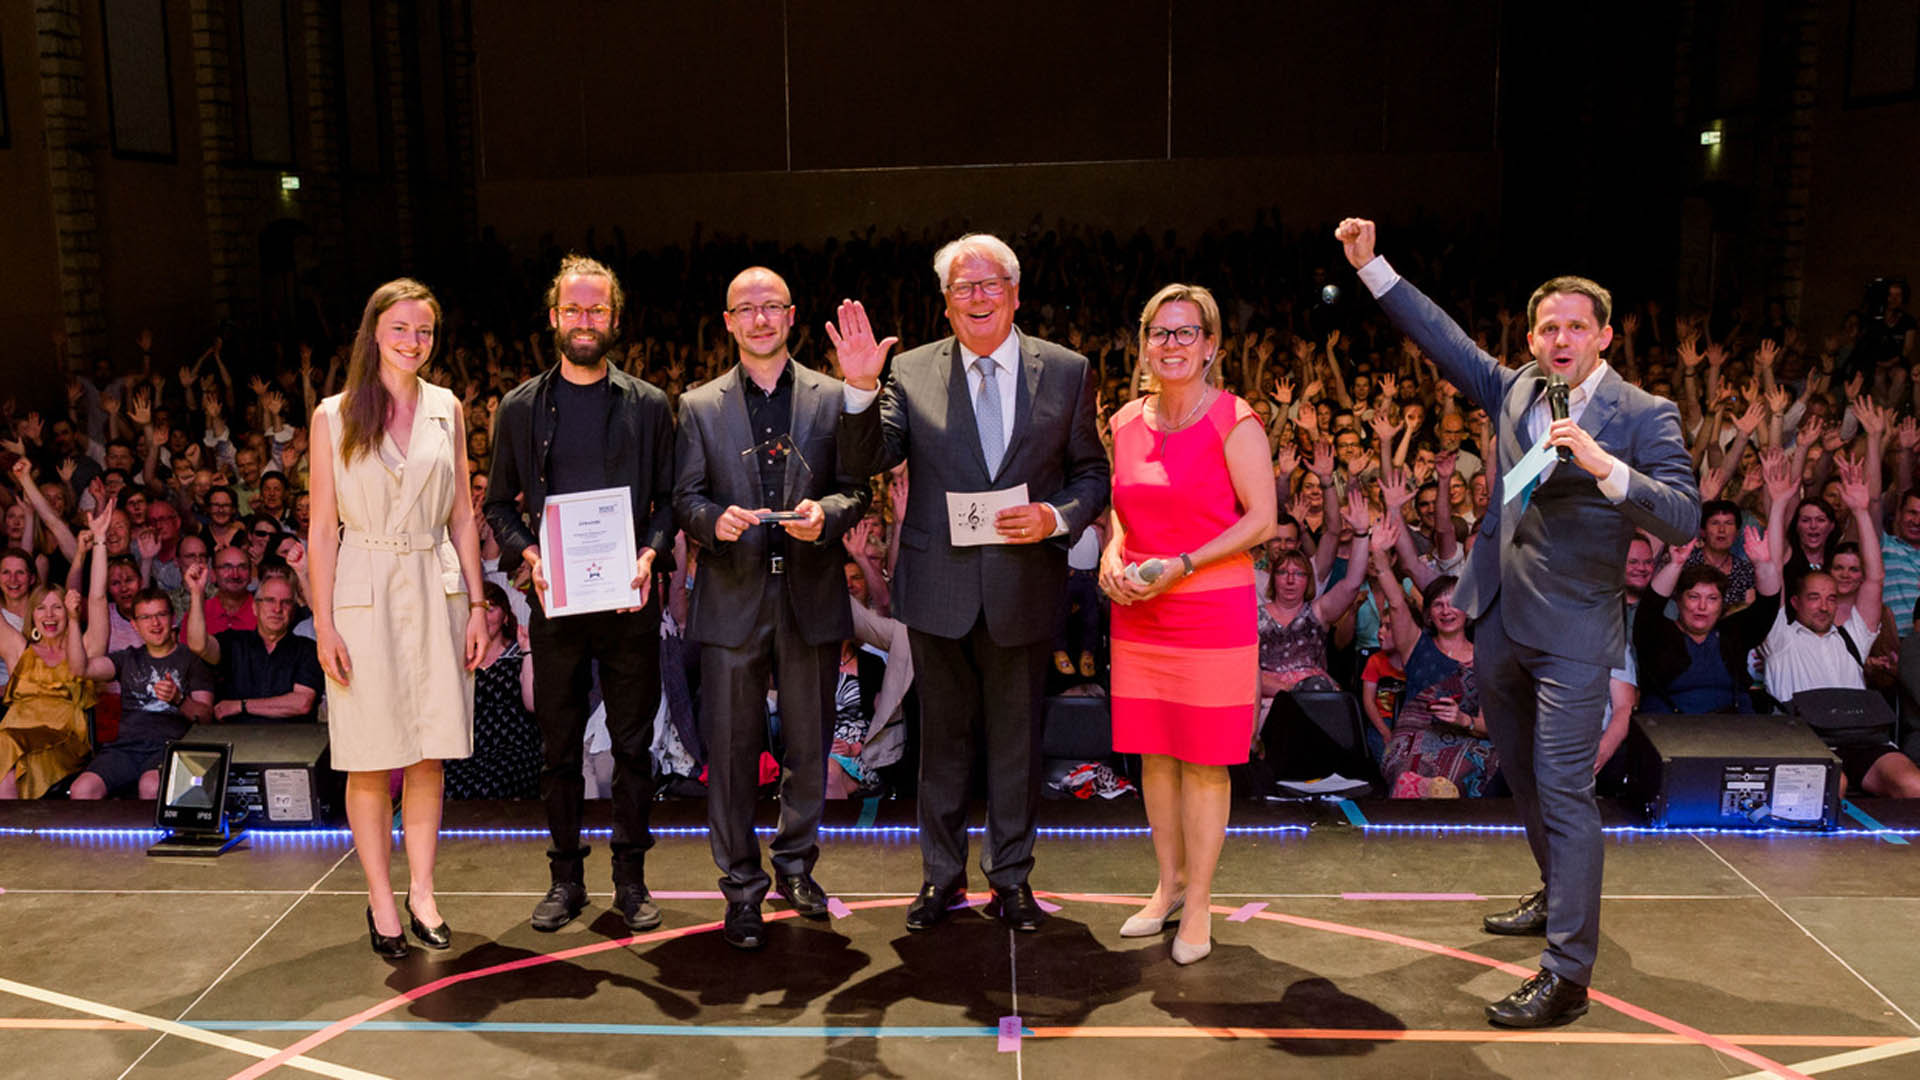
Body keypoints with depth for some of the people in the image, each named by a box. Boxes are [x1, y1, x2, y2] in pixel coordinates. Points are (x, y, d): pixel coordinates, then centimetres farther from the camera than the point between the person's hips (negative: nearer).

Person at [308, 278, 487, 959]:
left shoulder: (446, 410, 8)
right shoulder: (334, 417, 1)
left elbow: (461, 514, 10)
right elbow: (323, 526, -1)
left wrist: (475, 605, 5)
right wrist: (324, 623, -6)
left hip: (435, 590, 2)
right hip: (364, 593, -2)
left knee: (429, 753, 6)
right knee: (371, 761, 2)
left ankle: (421, 895, 17)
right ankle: (381, 900, 14)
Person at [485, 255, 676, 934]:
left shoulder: (649, 405, 5)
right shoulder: (520, 408, 7)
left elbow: (668, 499, 6)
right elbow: (498, 504, 10)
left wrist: (651, 554, -11)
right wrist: (528, 555, -7)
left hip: (629, 599, 0)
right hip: (555, 599, 1)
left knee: (633, 745, 5)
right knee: (558, 747, 8)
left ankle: (630, 876, 18)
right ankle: (566, 874, 21)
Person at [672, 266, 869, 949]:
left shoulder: (833, 397, 7)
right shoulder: (698, 407, 7)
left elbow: (856, 489, 3)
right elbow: (685, 497, 4)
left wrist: (826, 513, -18)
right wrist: (715, 520, -18)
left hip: (812, 595, 1)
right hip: (732, 598, 0)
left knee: (810, 744, 11)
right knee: (731, 748, 3)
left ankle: (795, 863, 32)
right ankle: (742, 886, 17)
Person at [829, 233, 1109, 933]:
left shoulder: (1066, 372, 2)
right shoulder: (911, 373, 0)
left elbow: (1092, 474, 5)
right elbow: (865, 463, -6)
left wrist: (1057, 517, -15)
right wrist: (861, 388, -21)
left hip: (1025, 588, 0)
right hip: (940, 589, 0)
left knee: (1017, 738, 12)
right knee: (942, 737, 13)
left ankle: (1011, 877, 29)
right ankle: (941, 875, 29)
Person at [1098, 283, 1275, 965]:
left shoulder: (1234, 421, -8)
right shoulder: (1127, 422, 8)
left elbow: (1262, 519, -10)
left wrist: (1181, 566, -18)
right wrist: (1112, 556, -1)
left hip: (1211, 614, -5)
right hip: (1139, 617, 5)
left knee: (1204, 761, 2)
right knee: (1153, 754, 12)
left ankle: (1198, 902, 15)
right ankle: (1168, 883, 28)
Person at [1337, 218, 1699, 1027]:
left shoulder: (1643, 416, -10)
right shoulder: (1515, 391, 5)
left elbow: (1684, 518, -19)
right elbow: (1443, 338, 13)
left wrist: (1604, 466, -33)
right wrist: (1371, 266, 9)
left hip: (1572, 634, -6)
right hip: (1499, 624, 7)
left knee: (1563, 791, -8)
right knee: (1524, 775, 22)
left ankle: (1567, 976, -2)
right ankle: (1559, 897, 44)